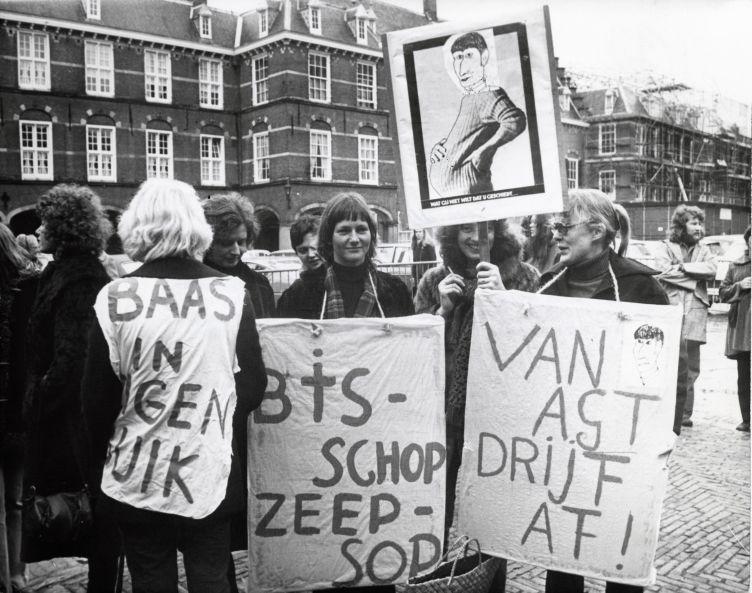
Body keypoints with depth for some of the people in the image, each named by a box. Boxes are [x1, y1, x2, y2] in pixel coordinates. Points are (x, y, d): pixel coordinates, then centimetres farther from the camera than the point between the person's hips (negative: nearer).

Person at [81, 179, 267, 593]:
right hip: (211, 477, 1)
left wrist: (103, 457, 13)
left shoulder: (114, 298, -10)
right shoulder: (231, 293, -8)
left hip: (137, 481, 0)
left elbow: (97, 397, -4)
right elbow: (253, 385, -3)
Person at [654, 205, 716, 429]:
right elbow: (664, 272, -10)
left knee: (690, 367, 4)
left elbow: (711, 270, 0)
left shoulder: (703, 250, 19)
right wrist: (695, 278, -5)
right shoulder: (665, 248, 7)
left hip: (695, 314, 4)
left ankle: (684, 413, 13)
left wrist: (683, 267, -7)